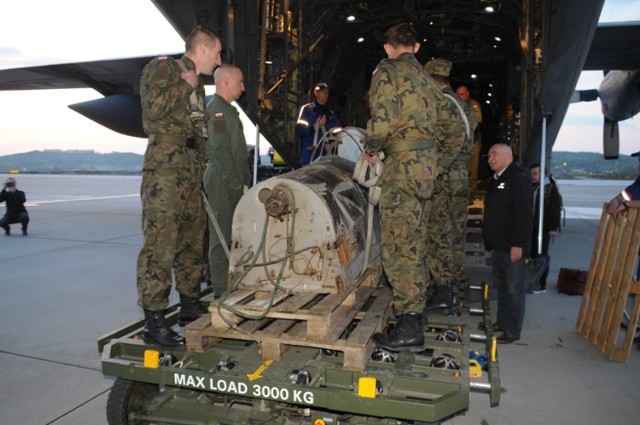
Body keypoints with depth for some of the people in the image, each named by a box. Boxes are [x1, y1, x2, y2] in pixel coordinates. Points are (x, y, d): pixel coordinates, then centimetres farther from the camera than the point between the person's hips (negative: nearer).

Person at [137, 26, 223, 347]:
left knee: (192, 244, 13)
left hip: (192, 175, 9)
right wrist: (184, 85, -9)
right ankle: (154, 322, -2)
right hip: (165, 172, -9)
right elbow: (152, 110, -18)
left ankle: (190, 306, 25)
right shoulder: (163, 68, -2)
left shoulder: (196, 84, 23)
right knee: (160, 245, -8)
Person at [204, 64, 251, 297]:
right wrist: (235, 182, -19)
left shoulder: (229, 109, 21)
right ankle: (222, 289, 0)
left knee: (233, 233, 14)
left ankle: (231, 282, 25)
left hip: (234, 181, 10)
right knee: (222, 235, -6)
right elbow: (220, 150, -19)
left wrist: (245, 178, 18)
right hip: (222, 180, -10)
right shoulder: (216, 109, -11)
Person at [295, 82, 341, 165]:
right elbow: (299, 130, -4)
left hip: (326, 157, 4)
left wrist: (331, 143, -5)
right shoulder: (306, 109, 5)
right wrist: (314, 127, -19)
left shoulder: (331, 113, 18)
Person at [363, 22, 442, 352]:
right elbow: (433, 123, 13)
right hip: (427, 163, 9)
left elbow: (382, 121, -17)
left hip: (402, 165, -8)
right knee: (415, 244, 16)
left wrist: (370, 149, 2)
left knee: (397, 247, -6)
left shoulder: (386, 72, -4)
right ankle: (416, 310, 29)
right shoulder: (426, 78, 19)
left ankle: (408, 329, -2)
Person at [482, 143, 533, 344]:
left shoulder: (519, 178, -13)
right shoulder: (495, 180, 17)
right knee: (501, 285, 17)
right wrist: (489, 240, 19)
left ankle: (513, 330, 6)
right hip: (498, 245, 9)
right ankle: (502, 322, 29)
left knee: (514, 288, -2)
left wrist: (518, 243, -23)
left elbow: (524, 214, -20)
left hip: (512, 247, -9)